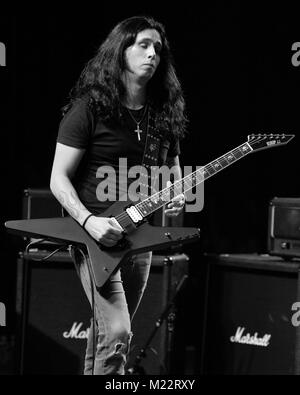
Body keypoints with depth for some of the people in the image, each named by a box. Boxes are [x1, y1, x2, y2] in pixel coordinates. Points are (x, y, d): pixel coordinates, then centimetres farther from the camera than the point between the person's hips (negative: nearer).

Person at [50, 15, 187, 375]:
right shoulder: (90, 107, -8)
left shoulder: (165, 112, 9)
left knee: (107, 331, 14)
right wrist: (89, 221, -23)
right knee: (116, 332, -17)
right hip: (94, 234, -6)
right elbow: (58, 179, -9)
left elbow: (173, 169, 19)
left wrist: (176, 197, -5)